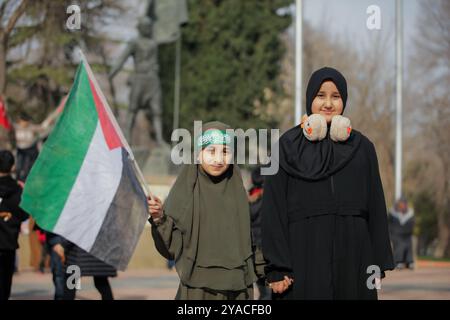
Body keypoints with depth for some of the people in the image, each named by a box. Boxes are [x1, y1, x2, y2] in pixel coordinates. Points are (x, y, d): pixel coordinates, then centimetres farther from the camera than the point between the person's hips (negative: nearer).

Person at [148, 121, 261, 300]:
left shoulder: (237, 191, 8)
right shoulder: (186, 191, -2)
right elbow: (172, 247, -7)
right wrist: (160, 219, -23)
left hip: (235, 290, 3)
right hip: (197, 289, -3)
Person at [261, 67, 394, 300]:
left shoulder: (362, 147, 9)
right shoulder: (288, 146, 3)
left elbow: (375, 206, 10)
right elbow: (274, 207, -1)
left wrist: (378, 265, 3)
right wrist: (277, 269, -9)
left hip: (351, 254, 2)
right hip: (304, 254, -2)